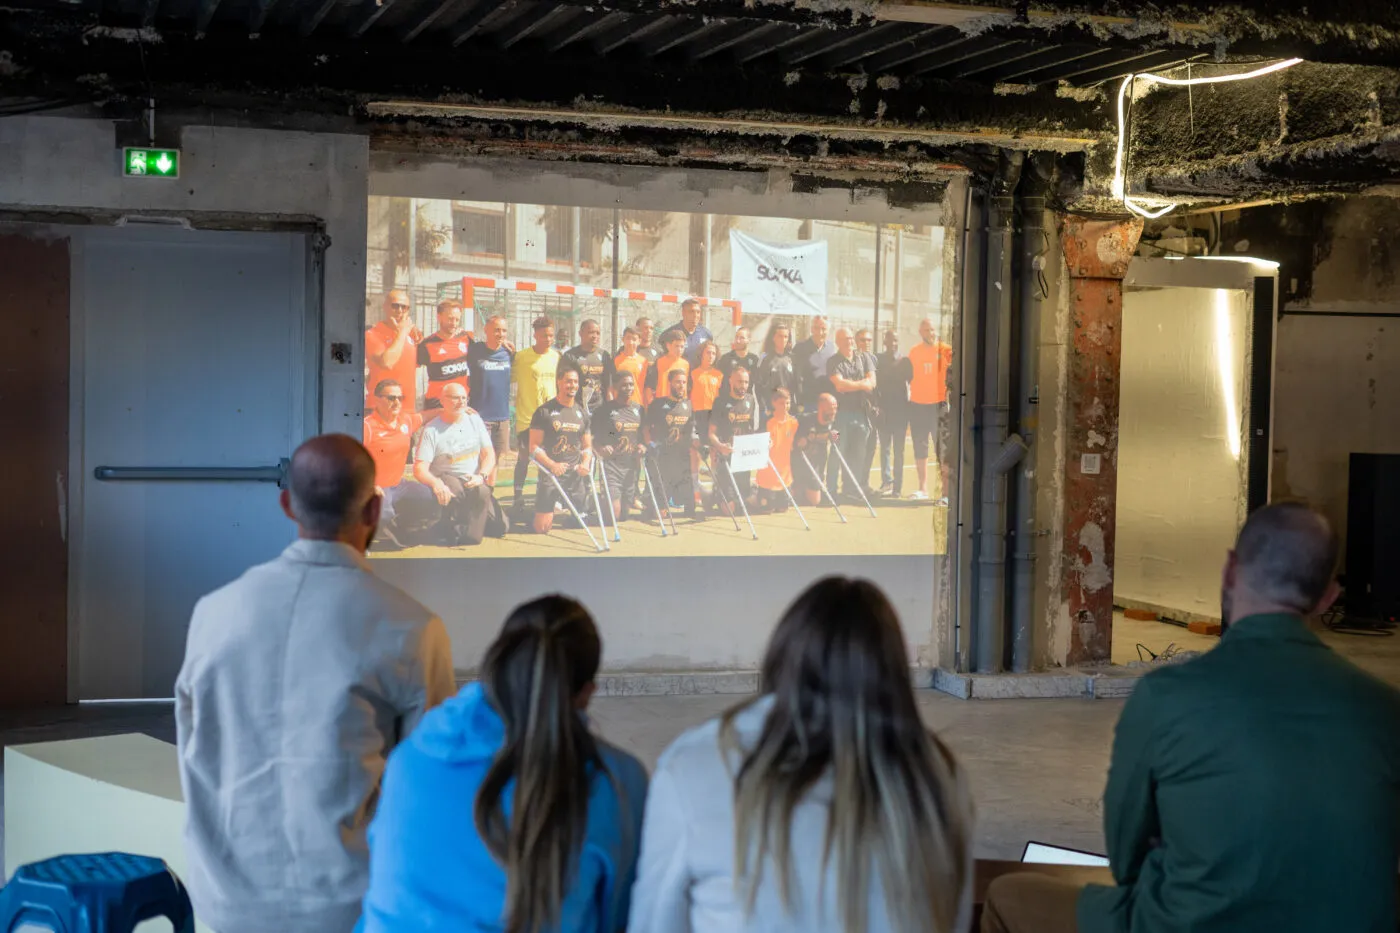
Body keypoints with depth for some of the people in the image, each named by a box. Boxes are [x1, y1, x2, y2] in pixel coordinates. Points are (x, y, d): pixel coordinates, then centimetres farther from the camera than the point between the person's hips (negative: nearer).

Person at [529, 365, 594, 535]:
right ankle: (555, 505, 26)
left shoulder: (582, 412, 11)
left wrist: (585, 463, -6)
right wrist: (552, 465, -20)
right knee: (542, 528, -8)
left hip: (575, 475, 4)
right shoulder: (544, 411, -4)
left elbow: (587, 446, 16)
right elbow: (534, 446, -5)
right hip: (550, 472, -4)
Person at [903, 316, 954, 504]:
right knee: (920, 448, 8)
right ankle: (923, 489, 15)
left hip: (938, 405, -4)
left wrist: (947, 401, -13)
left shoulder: (945, 351, -2)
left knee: (942, 450, -7)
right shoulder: (914, 352, 9)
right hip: (917, 404, 4)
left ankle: (946, 491, -7)